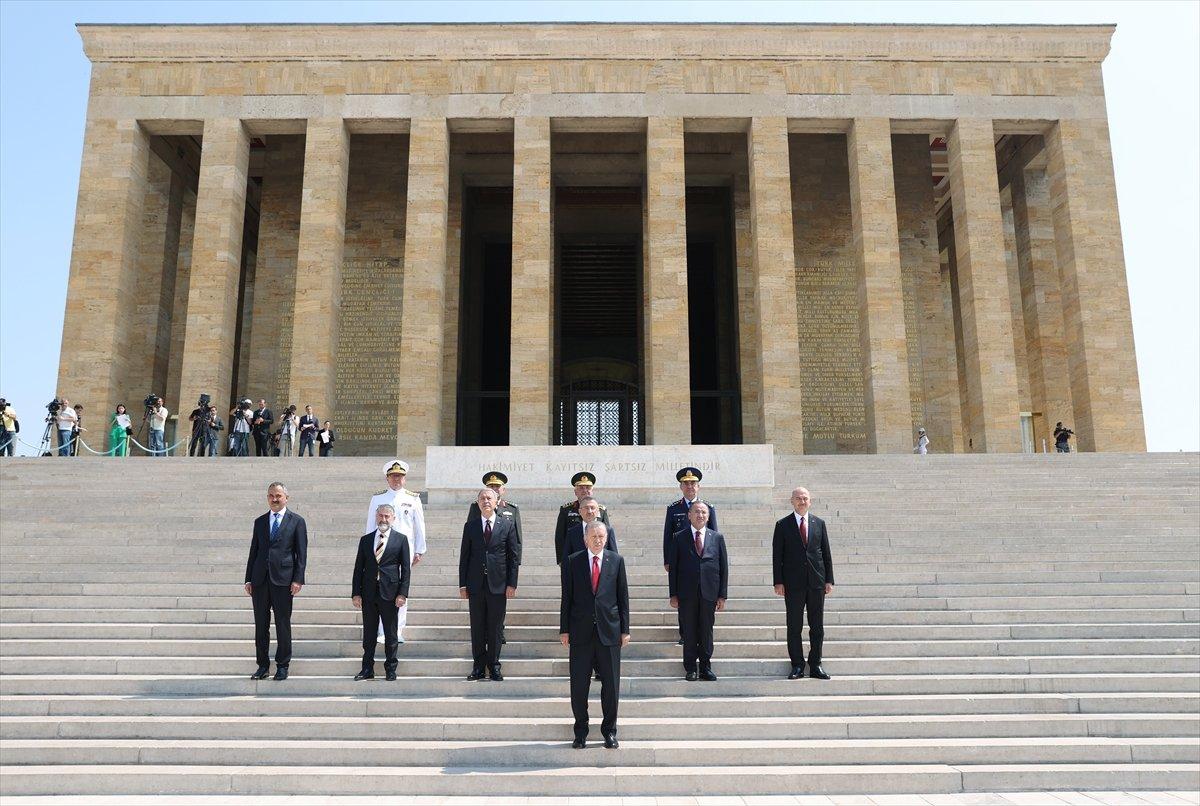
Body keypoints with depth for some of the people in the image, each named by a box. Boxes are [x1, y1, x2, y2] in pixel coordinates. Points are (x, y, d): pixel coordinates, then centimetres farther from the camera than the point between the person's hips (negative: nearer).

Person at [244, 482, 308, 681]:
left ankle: (282, 665, 12)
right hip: (260, 580, 4)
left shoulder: (297, 522, 2)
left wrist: (298, 579, -9)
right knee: (260, 624, 7)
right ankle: (263, 665, 16)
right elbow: (253, 551, 13)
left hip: (283, 579, -3)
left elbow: (301, 554, -1)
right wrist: (248, 579, 8)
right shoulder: (260, 522, 13)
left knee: (283, 625, 2)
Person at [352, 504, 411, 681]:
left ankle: (390, 668, 15)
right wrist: (356, 593, 1)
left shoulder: (401, 539, 2)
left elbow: (405, 569, -1)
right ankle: (367, 669, 16)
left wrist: (403, 593, -8)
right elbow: (358, 568, 8)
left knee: (391, 633, 5)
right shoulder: (365, 540, 9)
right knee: (368, 633, 8)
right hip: (368, 593, 2)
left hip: (390, 593, -2)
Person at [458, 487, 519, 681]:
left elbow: (513, 556, 3)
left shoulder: (507, 525, 3)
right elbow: (464, 556, 7)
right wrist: (462, 584, 1)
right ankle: (478, 667, 13)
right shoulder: (470, 526, 7)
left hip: (498, 585, -1)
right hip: (476, 585, 1)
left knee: (495, 628, 4)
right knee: (477, 628, 6)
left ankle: (494, 666, 14)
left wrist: (512, 584, -4)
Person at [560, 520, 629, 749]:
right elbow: (566, 597, 4)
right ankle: (581, 732, 19)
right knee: (579, 684, 5)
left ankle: (609, 730, 20)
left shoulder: (616, 561, 5)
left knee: (611, 683, 5)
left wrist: (625, 629, 3)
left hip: (609, 631, 0)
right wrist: (564, 629, 1)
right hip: (581, 631, 0)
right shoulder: (572, 562, 3)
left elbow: (623, 596, 6)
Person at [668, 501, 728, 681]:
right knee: (689, 633, 5)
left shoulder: (717, 537, 7)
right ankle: (691, 668, 15)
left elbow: (724, 567, 6)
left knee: (706, 632, 7)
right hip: (686, 594, -1)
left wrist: (722, 595, 1)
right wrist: (673, 594, -3)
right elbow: (672, 567, 2)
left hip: (709, 593, 1)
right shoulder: (679, 538, 4)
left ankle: (705, 668, 17)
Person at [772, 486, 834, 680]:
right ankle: (797, 666, 9)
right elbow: (777, 555, 0)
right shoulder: (782, 525, 2)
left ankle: (815, 665, 14)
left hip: (817, 582, 2)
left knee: (817, 626, 6)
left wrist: (829, 580, 4)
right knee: (794, 627, 2)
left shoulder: (819, 523, 9)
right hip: (793, 583, -2)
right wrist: (778, 582, -6)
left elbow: (826, 553, 10)